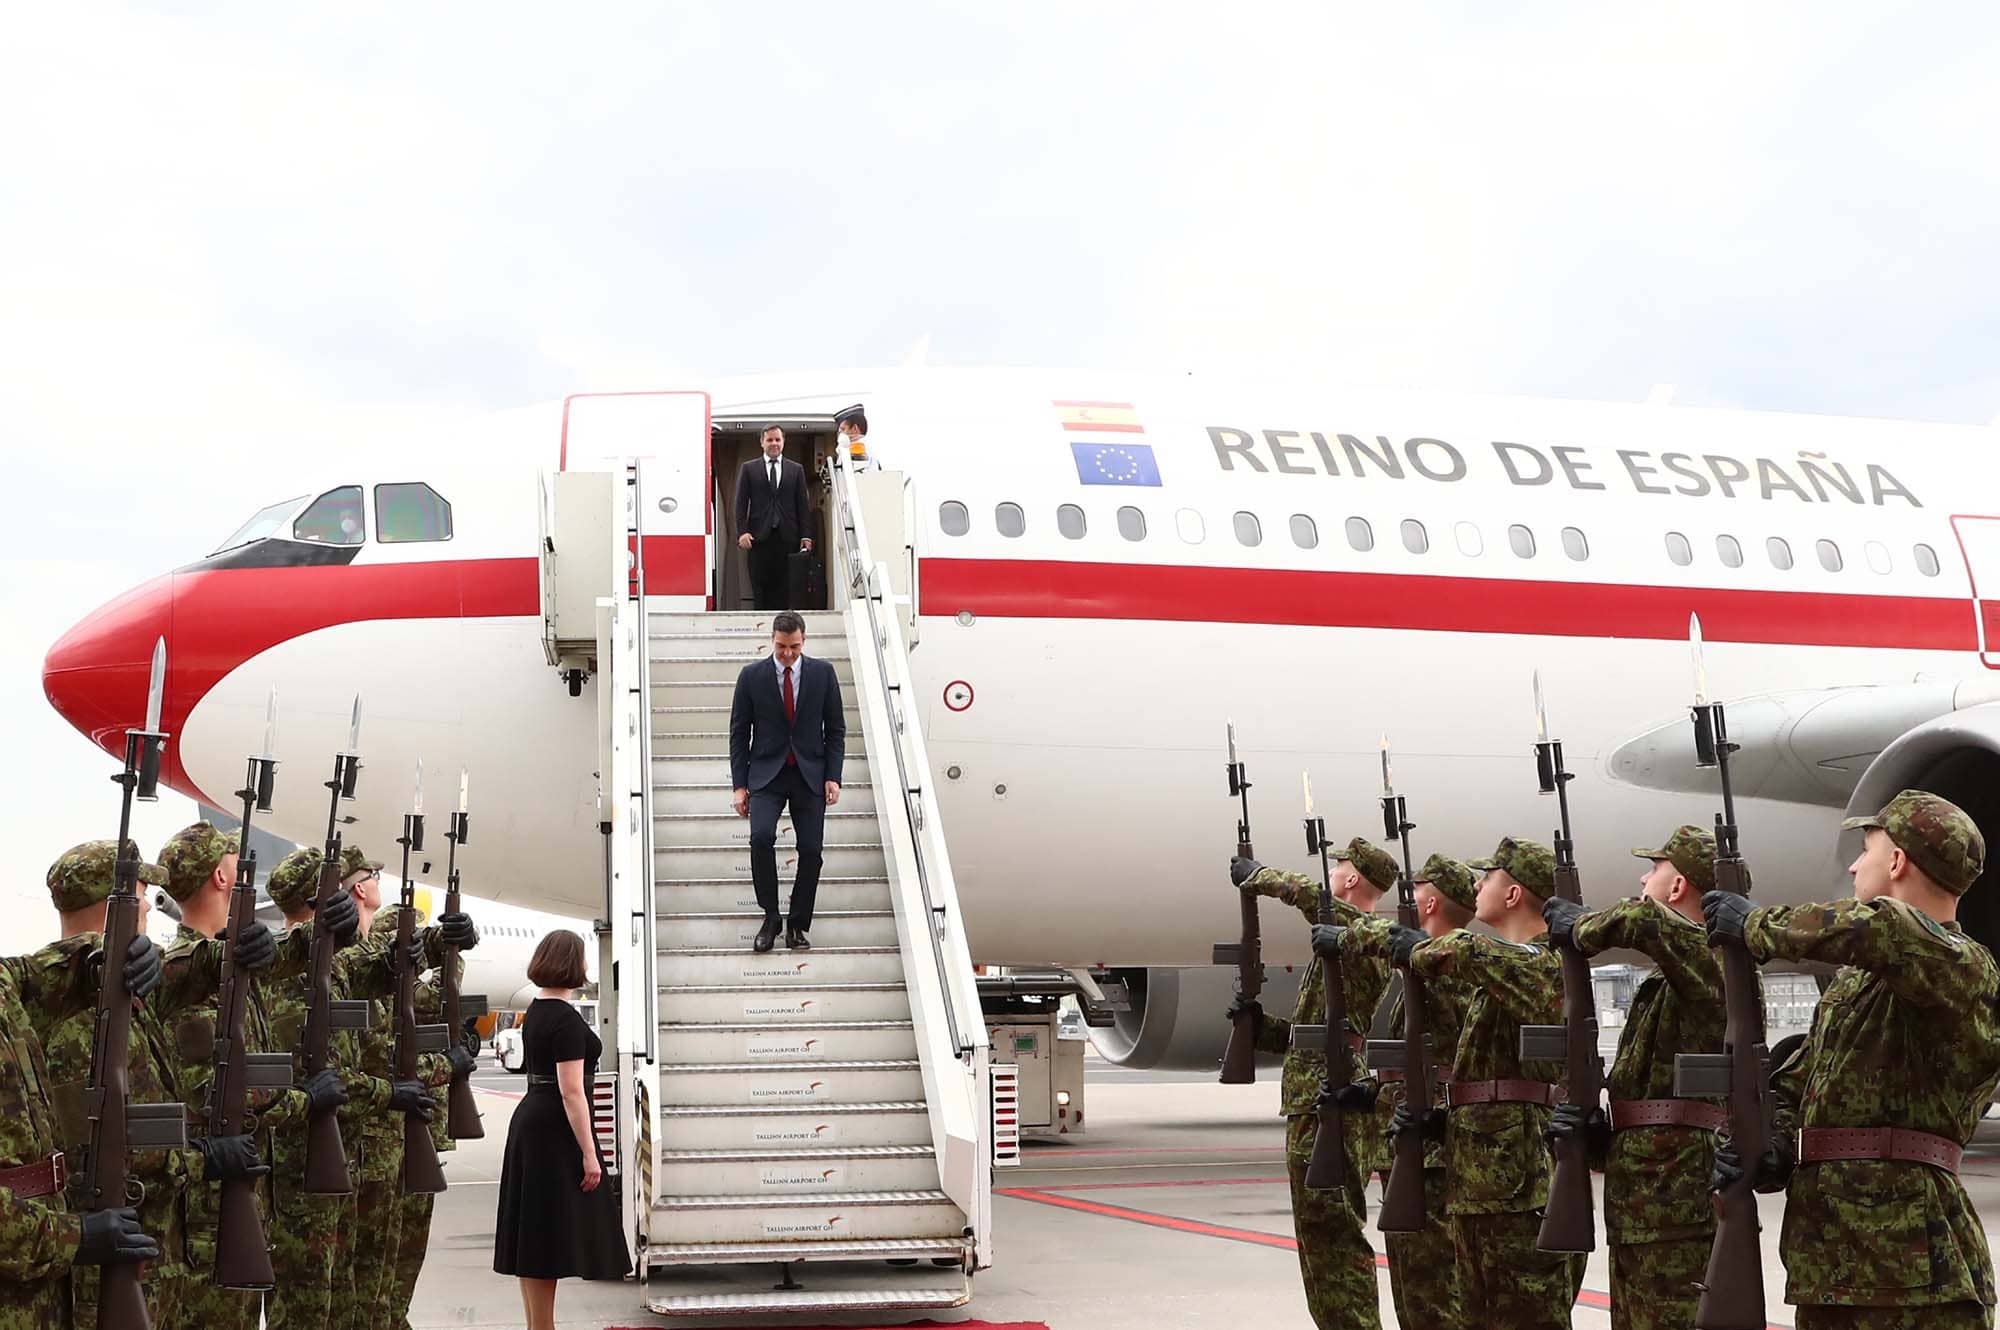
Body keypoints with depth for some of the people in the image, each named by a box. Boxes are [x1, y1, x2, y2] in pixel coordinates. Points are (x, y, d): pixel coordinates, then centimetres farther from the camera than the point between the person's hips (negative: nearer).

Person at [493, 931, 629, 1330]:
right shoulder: (567, 1020, -17)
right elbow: (571, 1091, -21)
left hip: (530, 1123, 9)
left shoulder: (535, 1011, 12)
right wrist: (589, 1154, -19)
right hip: (556, 1132, -9)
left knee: (533, 1237, 11)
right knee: (549, 1238, -5)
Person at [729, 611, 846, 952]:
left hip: (810, 774, 1)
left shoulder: (823, 673, 2)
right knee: (761, 837, -23)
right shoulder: (751, 676, 0)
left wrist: (833, 777, -4)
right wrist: (739, 785, -3)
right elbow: (739, 733, 3)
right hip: (767, 773, -1)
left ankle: (798, 926, 12)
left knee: (811, 850, -3)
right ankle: (770, 916, -8)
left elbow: (835, 729, 6)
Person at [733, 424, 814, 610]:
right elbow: (741, 503, 6)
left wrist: (806, 536, 1)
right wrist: (742, 532, -6)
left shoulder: (796, 470, 13)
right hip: (759, 537, -1)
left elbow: (803, 505, 10)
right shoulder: (748, 469, 10)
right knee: (760, 587, -2)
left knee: (784, 588, -3)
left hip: (787, 537, 1)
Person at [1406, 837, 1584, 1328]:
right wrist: (1437, 1117, 4)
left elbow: (1464, 952, -32)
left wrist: (1420, 951, -10)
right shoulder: (1498, 967, 19)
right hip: (1481, 1177, 10)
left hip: (1518, 1177, -10)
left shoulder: (1539, 966, -11)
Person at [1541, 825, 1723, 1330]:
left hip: (1676, 1191, -10)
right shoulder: (1663, 985, 20)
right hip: (1637, 1199, 10)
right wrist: (1596, 1130, 0)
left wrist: (1578, 927, -12)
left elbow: (1640, 921, -31)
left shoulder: (1714, 962, -9)